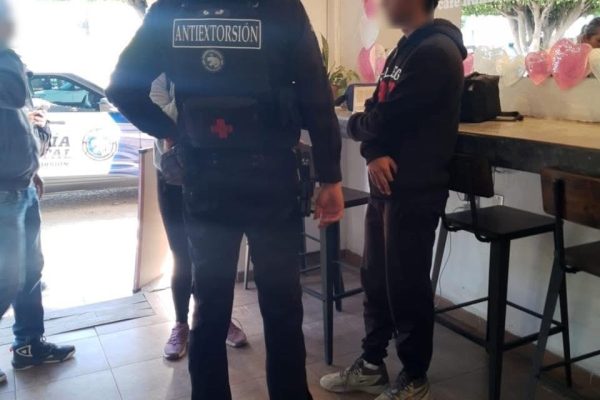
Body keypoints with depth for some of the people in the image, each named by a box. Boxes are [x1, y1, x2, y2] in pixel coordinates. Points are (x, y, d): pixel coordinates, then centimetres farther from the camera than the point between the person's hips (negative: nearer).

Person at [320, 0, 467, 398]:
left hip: (415, 191, -9)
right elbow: (378, 112, 11)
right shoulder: (404, 50, 17)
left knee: (407, 285, 2)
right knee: (376, 278, 15)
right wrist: (374, 153, -10)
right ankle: (371, 365, 30)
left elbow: (387, 118, -19)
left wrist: (353, 124, 2)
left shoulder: (436, 52, -14)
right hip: (386, 184, 9)